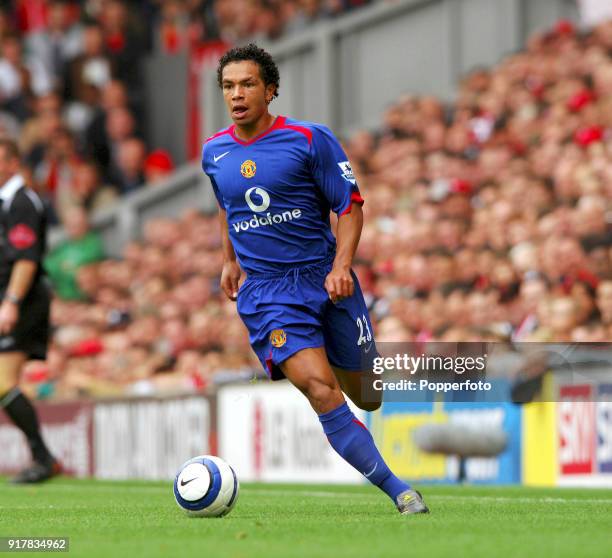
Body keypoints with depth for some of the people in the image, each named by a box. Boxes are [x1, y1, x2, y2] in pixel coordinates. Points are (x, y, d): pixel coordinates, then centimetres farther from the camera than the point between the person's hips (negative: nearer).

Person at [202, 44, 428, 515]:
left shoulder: (310, 139, -7)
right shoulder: (214, 153, 5)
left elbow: (350, 204, -4)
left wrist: (341, 265, -17)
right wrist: (229, 260, 23)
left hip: (325, 280, -1)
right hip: (265, 294, 1)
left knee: (365, 395, 10)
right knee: (321, 392, -20)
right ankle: (396, 489, -14)